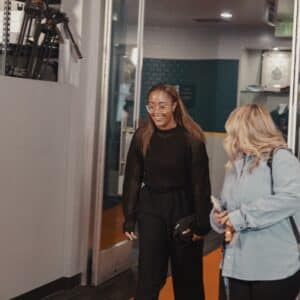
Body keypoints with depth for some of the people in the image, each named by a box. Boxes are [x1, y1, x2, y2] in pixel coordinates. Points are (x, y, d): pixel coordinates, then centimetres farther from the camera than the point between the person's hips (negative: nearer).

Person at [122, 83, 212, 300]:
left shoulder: (191, 138, -12)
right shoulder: (142, 137, -2)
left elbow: (201, 184, -9)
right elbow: (132, 179, 4)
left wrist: (202, 223, -9)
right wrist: (129, 218, 2)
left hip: (183, 209, -2)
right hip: (151, 209, 2)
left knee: (187, 278, 12)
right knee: (148, 277, 1)